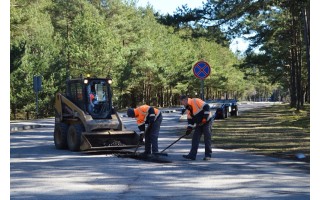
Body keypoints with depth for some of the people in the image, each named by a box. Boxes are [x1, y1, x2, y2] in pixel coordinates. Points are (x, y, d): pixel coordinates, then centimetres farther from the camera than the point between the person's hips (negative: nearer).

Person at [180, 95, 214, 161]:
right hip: (199, 123, 8)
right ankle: (192, 155, 1)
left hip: (207, 121, -8)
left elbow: (206, 107, -24)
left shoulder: (196, 101, -19)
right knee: (195, 138, 1)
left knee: (207, 137, -7)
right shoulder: (188, 108, 8)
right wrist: (189, 128, -3)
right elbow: (190, 119, 10)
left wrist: (204, 119, -24)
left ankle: (208, 155, 0)